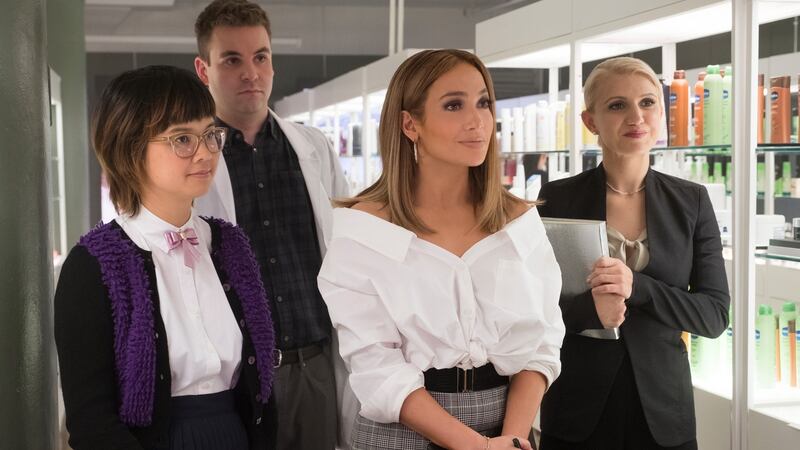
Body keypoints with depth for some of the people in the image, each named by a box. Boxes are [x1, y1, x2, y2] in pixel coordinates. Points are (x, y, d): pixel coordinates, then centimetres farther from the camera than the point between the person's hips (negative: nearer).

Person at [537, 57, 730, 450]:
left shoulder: (691, 201, 0)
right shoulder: (557, 198, -4)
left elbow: (715, 314, -4)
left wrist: (637, 287, -21)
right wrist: (588, 308, -23)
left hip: (662, 407, 1)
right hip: (576, 410, -1)